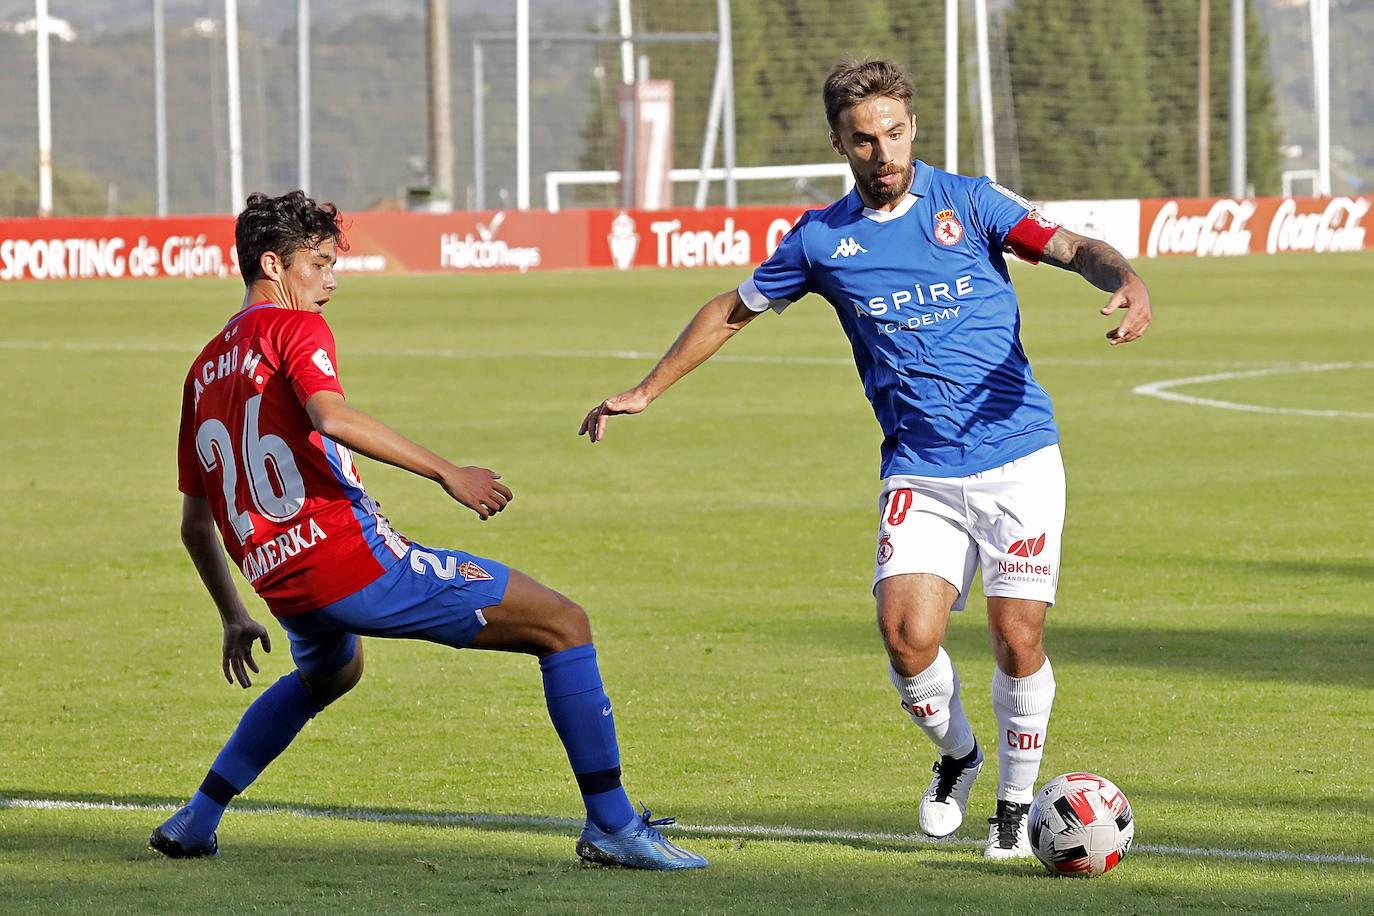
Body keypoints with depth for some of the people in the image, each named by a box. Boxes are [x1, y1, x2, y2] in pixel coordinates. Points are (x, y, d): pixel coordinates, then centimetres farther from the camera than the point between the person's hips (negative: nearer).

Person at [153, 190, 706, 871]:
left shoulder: (204, 371, 20)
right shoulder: (293, 328, -2)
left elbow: (195, 525, 23)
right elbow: (330, 418, -24)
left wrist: (234, 620, 32)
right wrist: (446, 473, -25)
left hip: (282, 585, 9)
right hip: (351, 553, -8)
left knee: (327, 673, 43)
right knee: (563, 625, -2)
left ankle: (195, 822, 35)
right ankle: (611, 825, -8)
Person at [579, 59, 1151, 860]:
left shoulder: (967, 202, 0)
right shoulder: (822, 239, 7)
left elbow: (1073, 248, -9)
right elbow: (734, 311, 21)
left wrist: (1127, 281, -30)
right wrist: (648, 390, 21)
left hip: (1018, 456, -2)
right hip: (919, 474, 2)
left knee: (1016, 636, -9)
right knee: (908, 636, -15)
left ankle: (1016, 802, 14)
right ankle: (956, 754, 16)